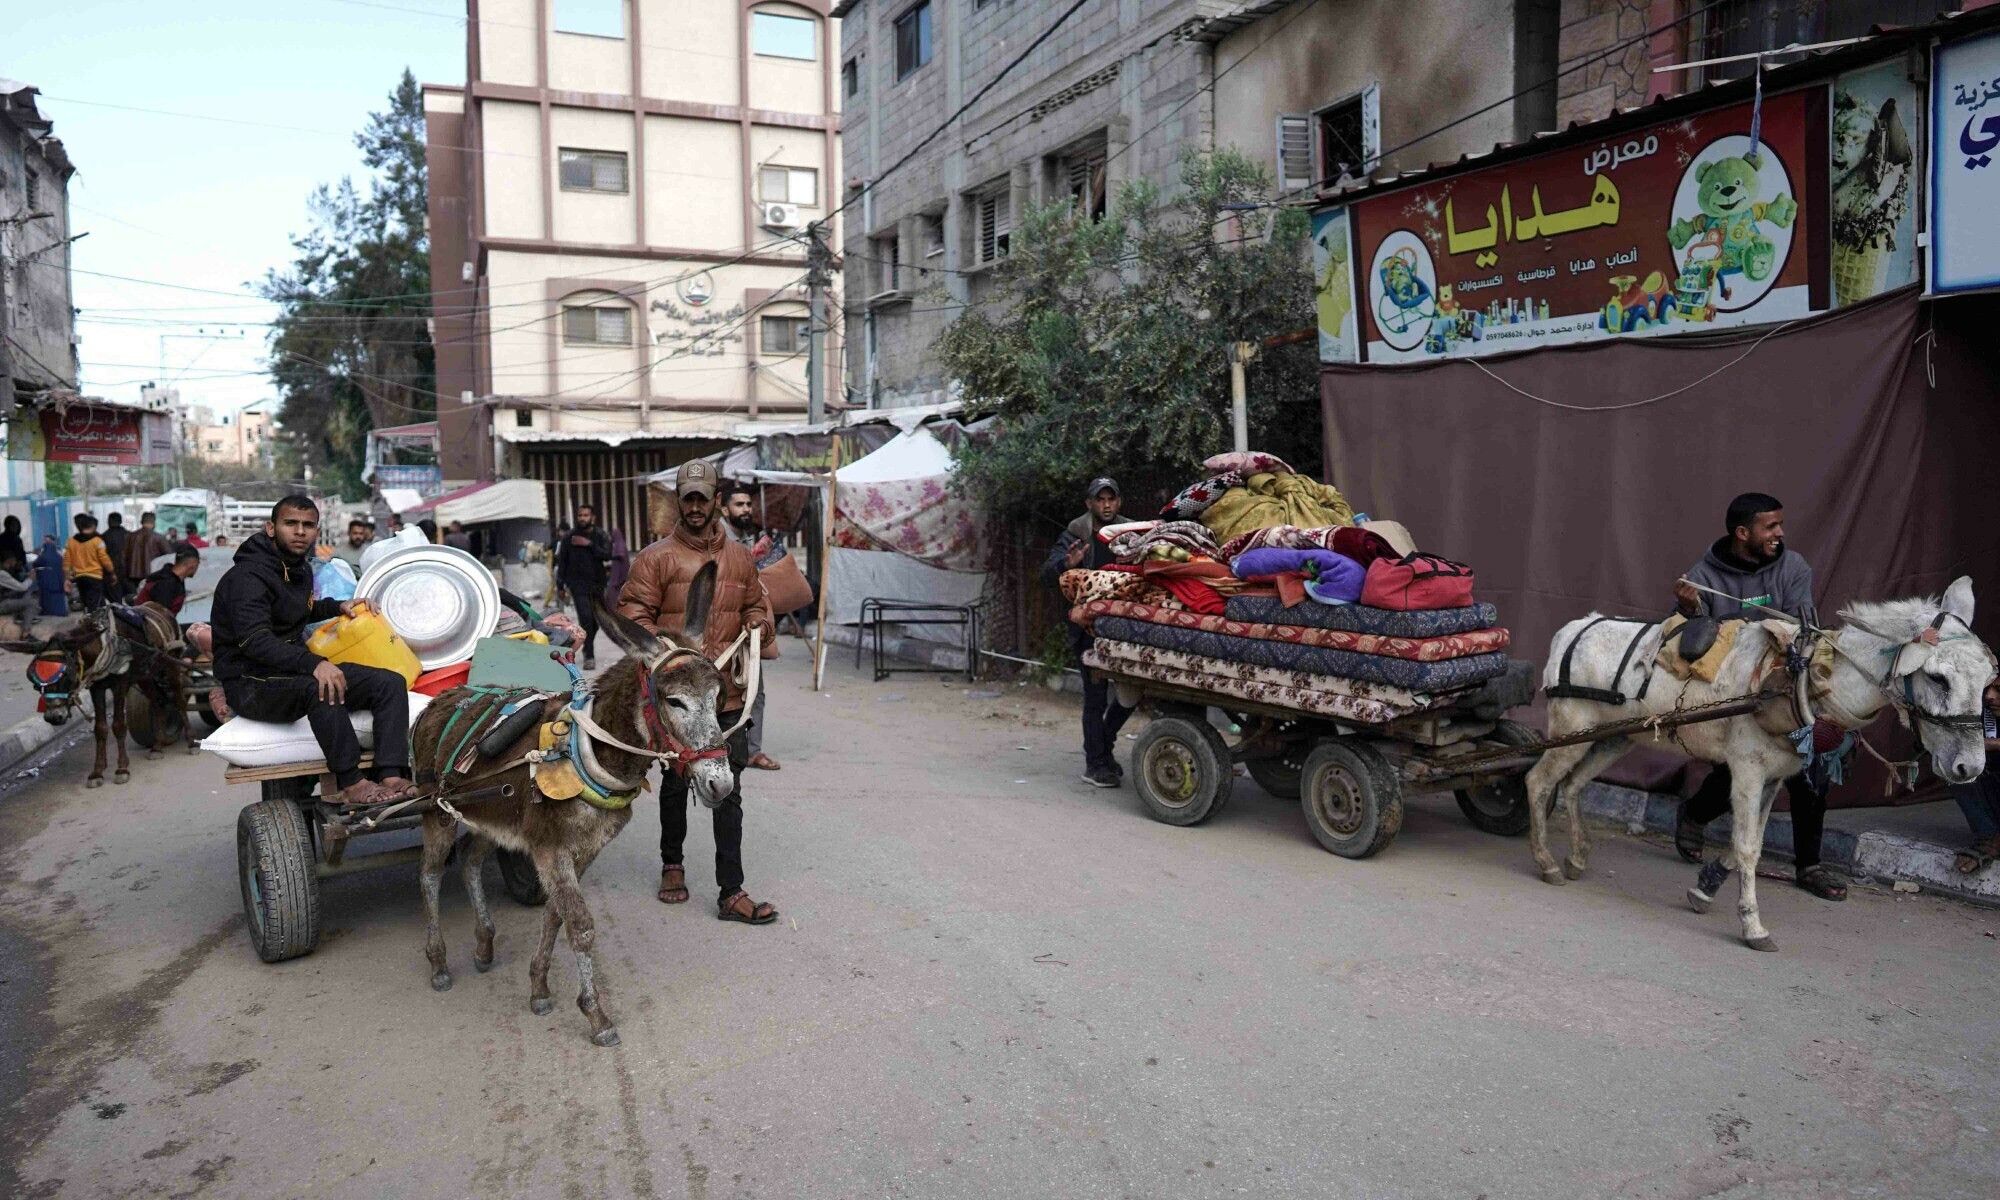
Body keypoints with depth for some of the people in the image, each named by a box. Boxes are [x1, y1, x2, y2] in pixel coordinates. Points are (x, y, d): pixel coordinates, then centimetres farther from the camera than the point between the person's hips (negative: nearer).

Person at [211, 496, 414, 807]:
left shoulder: (301, 568, 15)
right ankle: (351, 785, -34)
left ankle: (392, 777, -28)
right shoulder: (247, 577, -15)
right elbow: (255, 640, -28)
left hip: (295, 672, 9)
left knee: (390, 682, -11)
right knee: (319, 687, -41)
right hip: (250, 684, -9)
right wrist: (313, 663, -41)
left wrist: (337, 607, 18)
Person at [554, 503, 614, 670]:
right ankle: (589, 657, -15)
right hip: (578, 584, -3)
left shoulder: (600, 536, 4)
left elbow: (607, 555, -11)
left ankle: (587, 648, 33)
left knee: (596, 618, 9)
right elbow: (562, 562, 5)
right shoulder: (570, 537, 0)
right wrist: (560, 585, 4)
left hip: (597, 583, 3)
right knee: (585, 618, -14)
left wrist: (589, 544, -19)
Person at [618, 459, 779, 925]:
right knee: (676, 785, 15)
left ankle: (731, 892, 4)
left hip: (727, 695, 3)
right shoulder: (656, 557, -3)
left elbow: (754, 604, 22)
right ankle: (672, 865, 37)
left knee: (728, 792, 1)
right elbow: (633, 615, -7)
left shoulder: (739, 558, 10)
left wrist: (759, 623, -1)